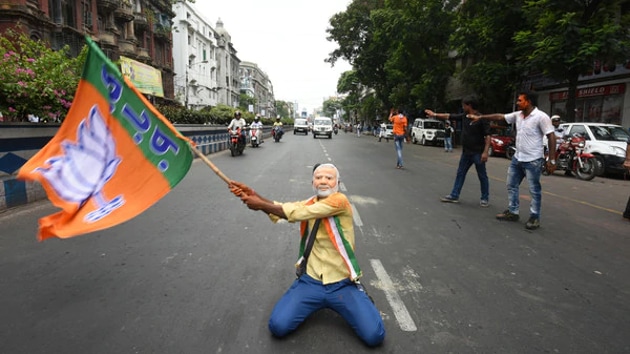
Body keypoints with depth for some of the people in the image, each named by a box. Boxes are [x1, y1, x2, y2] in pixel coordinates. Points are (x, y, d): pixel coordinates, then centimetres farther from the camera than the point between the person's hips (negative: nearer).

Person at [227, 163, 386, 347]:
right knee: (278, 326, -11)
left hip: (343, 285, -4)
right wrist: (254, 196, -25)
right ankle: (317, 301, 18)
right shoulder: (309, 204, 7)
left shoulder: (340, 200, -14)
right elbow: (282, 210, -10)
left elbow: (298, 212, -20)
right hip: (310, 281, 4)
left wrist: (261, 204, -15)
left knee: (374, 336, -14)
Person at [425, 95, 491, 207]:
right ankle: (454, 196, 19)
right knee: (460, 174, 11)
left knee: (482, 176, 5)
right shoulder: (464, 116, 5)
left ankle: (485, 198, 17)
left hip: (478, 153, -7)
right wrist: (435, 114, 18)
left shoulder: (482, 119, -14)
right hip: (466, 152, 7)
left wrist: (485, 152, -23)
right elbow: (449, 116, 15)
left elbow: (487, 136, -16)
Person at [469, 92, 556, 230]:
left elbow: (551, 137, -16)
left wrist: (551, 160, -18)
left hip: (533, 160, -8)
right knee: (512, 186, 13)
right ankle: (512, 212, 24)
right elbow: (500, 116, 15)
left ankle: (534, 217, 13)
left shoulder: (541, 117, -16)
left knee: (534, 190, 3)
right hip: (517, 158, 8)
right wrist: (480, 117, 13)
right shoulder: (517, 115, 5)